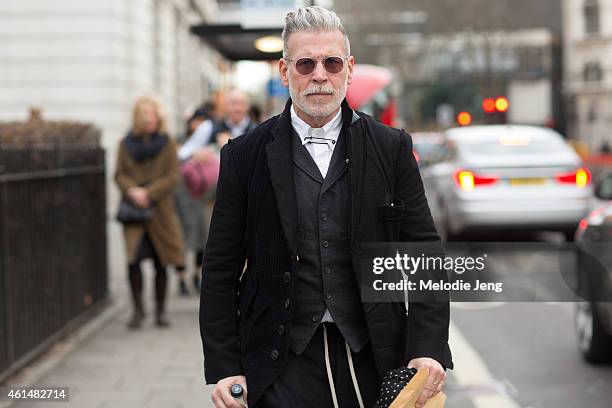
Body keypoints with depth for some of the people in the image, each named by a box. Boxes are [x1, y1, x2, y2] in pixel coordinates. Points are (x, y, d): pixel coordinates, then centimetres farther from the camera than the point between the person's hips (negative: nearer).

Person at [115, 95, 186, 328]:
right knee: (133, 258, -14)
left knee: (161, 263, 3)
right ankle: (138, 308, 1)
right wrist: (132, 190, -14)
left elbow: (174, 175, -2)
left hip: (160, 210, 0)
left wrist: (149, 193, -12)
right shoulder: (126, 143, 7)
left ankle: (160, 310, 17)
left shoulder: (167, 143, 4)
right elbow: (119, 174, 6)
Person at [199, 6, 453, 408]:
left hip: (374, 359, 1)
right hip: (283, 367, -1)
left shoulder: (392, 148, 2)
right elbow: (221, 270, 2)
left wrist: (429, 349, -8)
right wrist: (223, 369, -3)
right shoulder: (245, 156, 0)